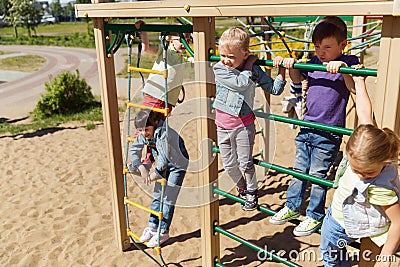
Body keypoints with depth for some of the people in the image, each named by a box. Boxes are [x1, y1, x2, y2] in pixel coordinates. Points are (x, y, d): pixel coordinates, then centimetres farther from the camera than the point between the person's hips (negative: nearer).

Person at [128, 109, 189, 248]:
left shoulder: (163, 133, -36)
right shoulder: (143, 135, -14)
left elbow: (164, 159, -38)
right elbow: (133, 150, -9)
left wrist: (155, 174, -26)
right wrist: (142, 168, -21)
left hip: (178, 165, -7)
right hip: (164, 165, 7)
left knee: (168, 199, -4)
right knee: (157, 196, 10)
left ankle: (163, 231, 7)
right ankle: (152, 226, 22)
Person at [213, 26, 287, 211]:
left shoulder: (254, 70, -6)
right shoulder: (219, 69, -12)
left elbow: (274, 89, -1)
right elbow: (241, 83, -25)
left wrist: (281, 70, -12)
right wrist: (248, 66, -13)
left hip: (244, 125, -1)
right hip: (223, 124, 1)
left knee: (245, 163, 8)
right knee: (229, 164, 13)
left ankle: (251, 193, 30)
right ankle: (242, 188, 39)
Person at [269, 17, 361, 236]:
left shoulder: (347, 62, -9)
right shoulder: (314, 62, 6)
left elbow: (355, 89, -24)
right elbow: (297, 78, 22)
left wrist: (342, 68, -36)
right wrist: (290, 65, 4)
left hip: (328, 133, -6)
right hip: (307, 126, 6)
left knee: (317, 175, 4)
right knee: (299, 170, 16)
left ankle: (315, 217, 21)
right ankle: (292, 207, 32)